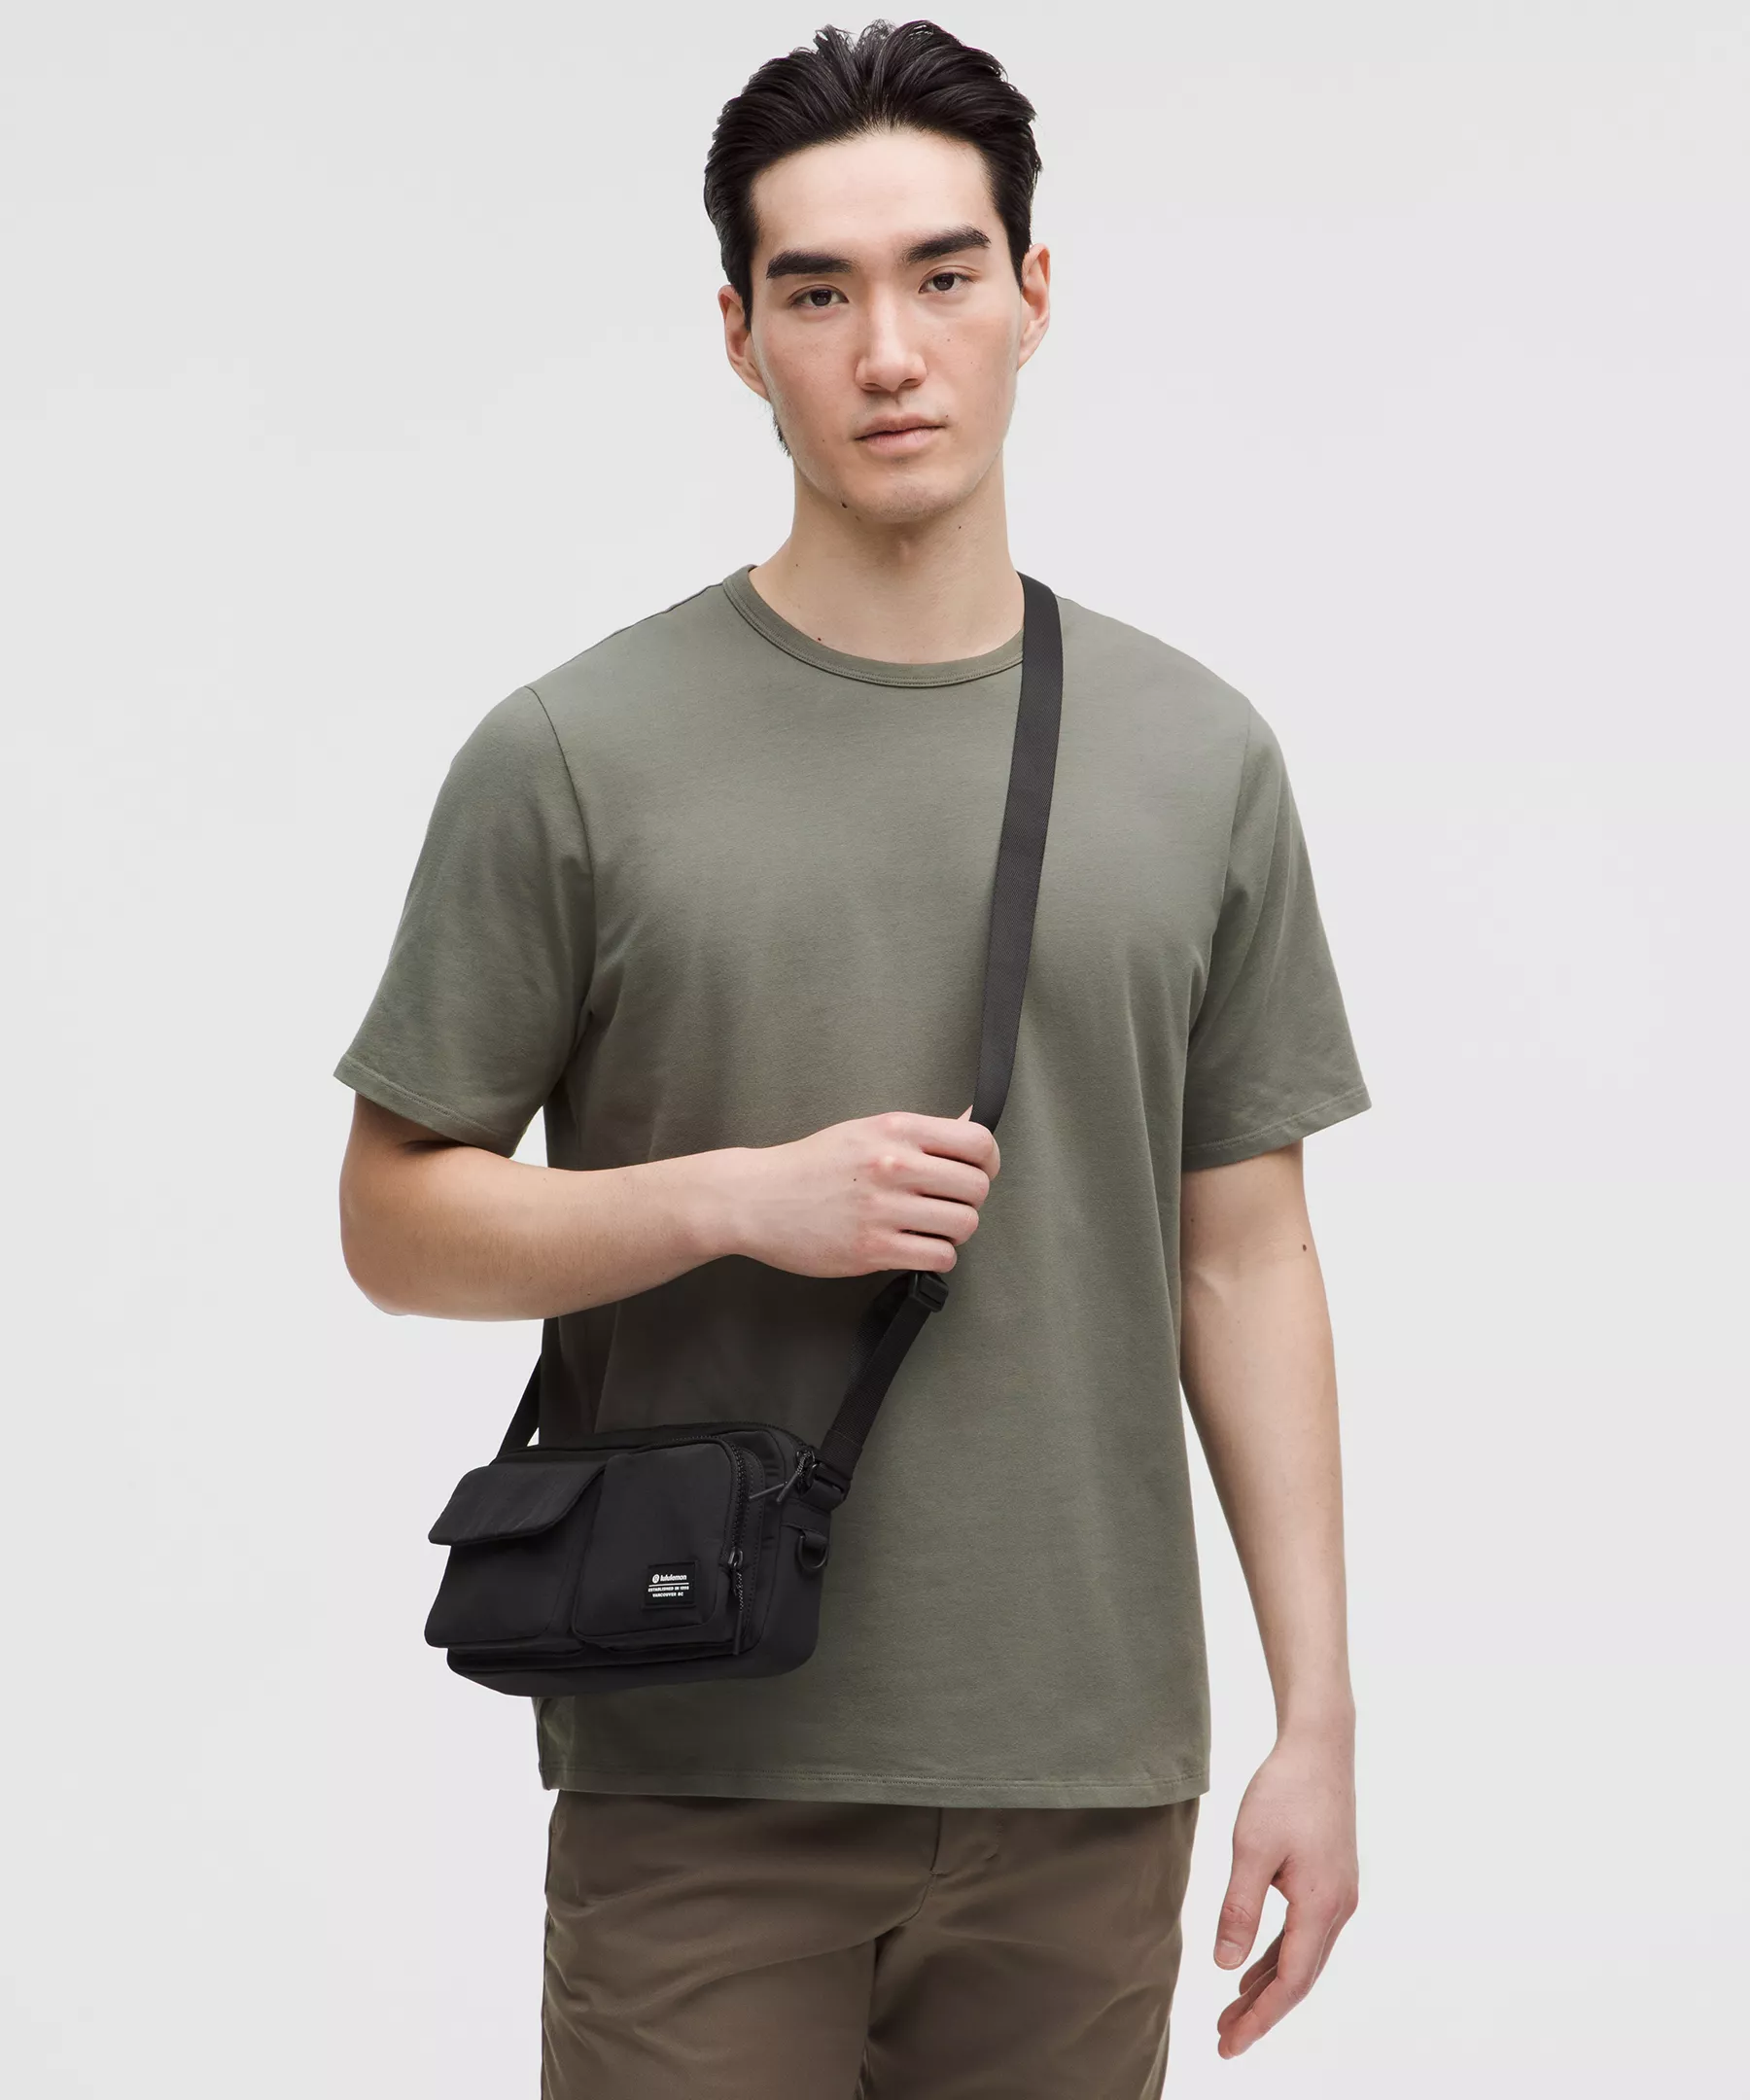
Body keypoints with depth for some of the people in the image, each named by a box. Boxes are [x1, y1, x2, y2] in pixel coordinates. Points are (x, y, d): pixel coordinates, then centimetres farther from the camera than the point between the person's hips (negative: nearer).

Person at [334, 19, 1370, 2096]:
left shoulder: (1198, 759, 6)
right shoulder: (577, 756, -3)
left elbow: (1245, 1256, 8)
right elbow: (398, 1220, 0)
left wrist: (1317, 1720, 3)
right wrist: (740, 1198, -17)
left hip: (1082, 1791, 3)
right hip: (703, 1788, -2)